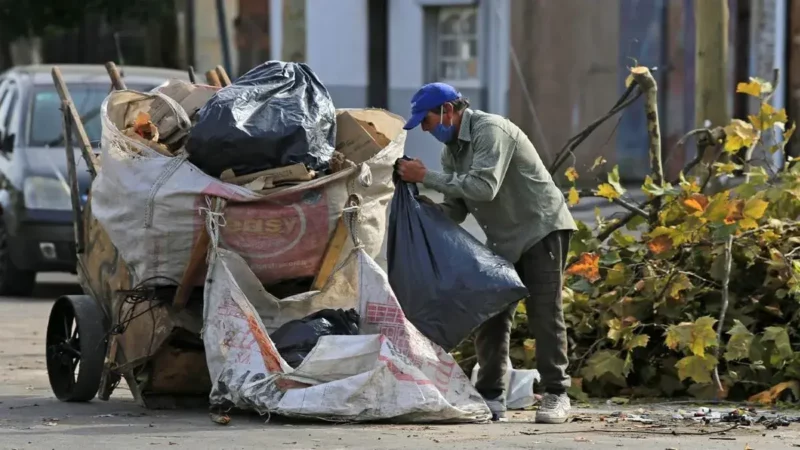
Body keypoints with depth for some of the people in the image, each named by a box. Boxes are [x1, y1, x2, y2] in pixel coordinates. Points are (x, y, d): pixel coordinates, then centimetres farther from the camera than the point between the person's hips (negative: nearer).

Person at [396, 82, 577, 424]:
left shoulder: (490, 130, -19)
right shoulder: (451, 149, 8)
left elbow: (483, 187, -32)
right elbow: (456, 209, 9)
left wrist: (426, 177, -26)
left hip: (541, 229, -9)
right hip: (503, 241, 9)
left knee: (544, 314, -10)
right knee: (491, 318, 3)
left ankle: (556, 395, -5)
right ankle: (491, 397, 7)